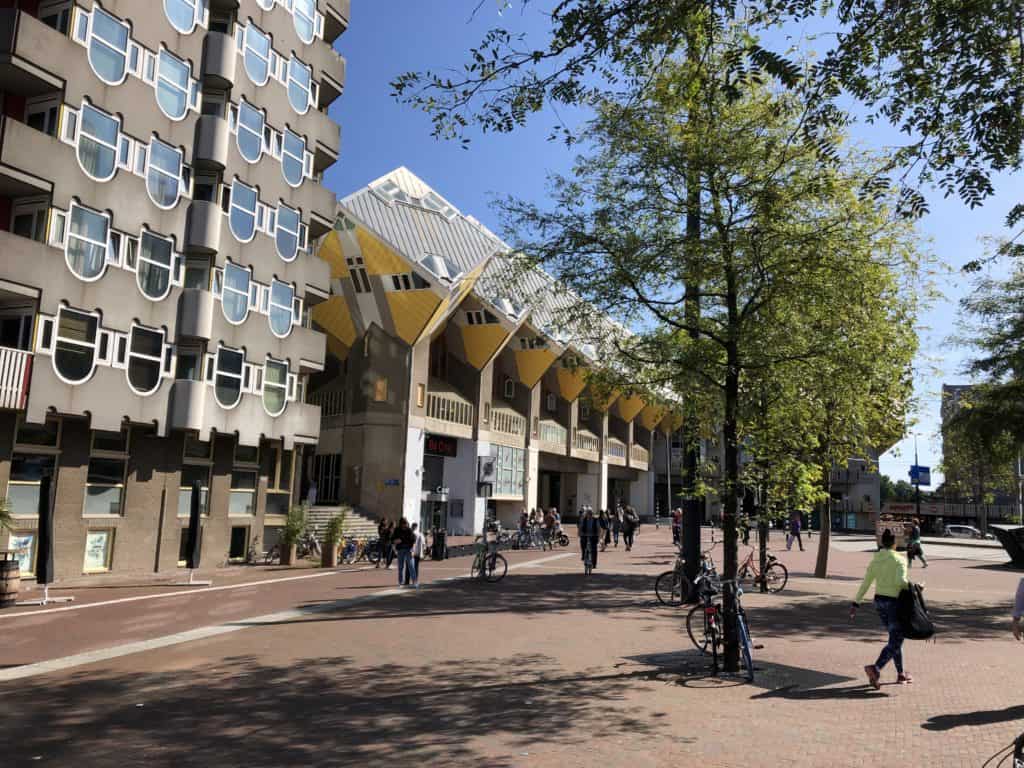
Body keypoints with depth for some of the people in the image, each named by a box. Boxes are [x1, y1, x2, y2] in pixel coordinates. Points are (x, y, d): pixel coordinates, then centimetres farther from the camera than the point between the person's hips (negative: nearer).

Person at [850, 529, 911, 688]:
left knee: (895, 637, 21)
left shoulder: (875, 560, 5)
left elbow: (865, 583, 3)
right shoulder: (900, 559, -12)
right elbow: (900, 581, -27)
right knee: (895, 641, -2)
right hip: (894, 602, -6)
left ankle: (900, 674, 28)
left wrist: (855, 603, 5)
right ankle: (875, 669, -21)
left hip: (879, 601, 6)